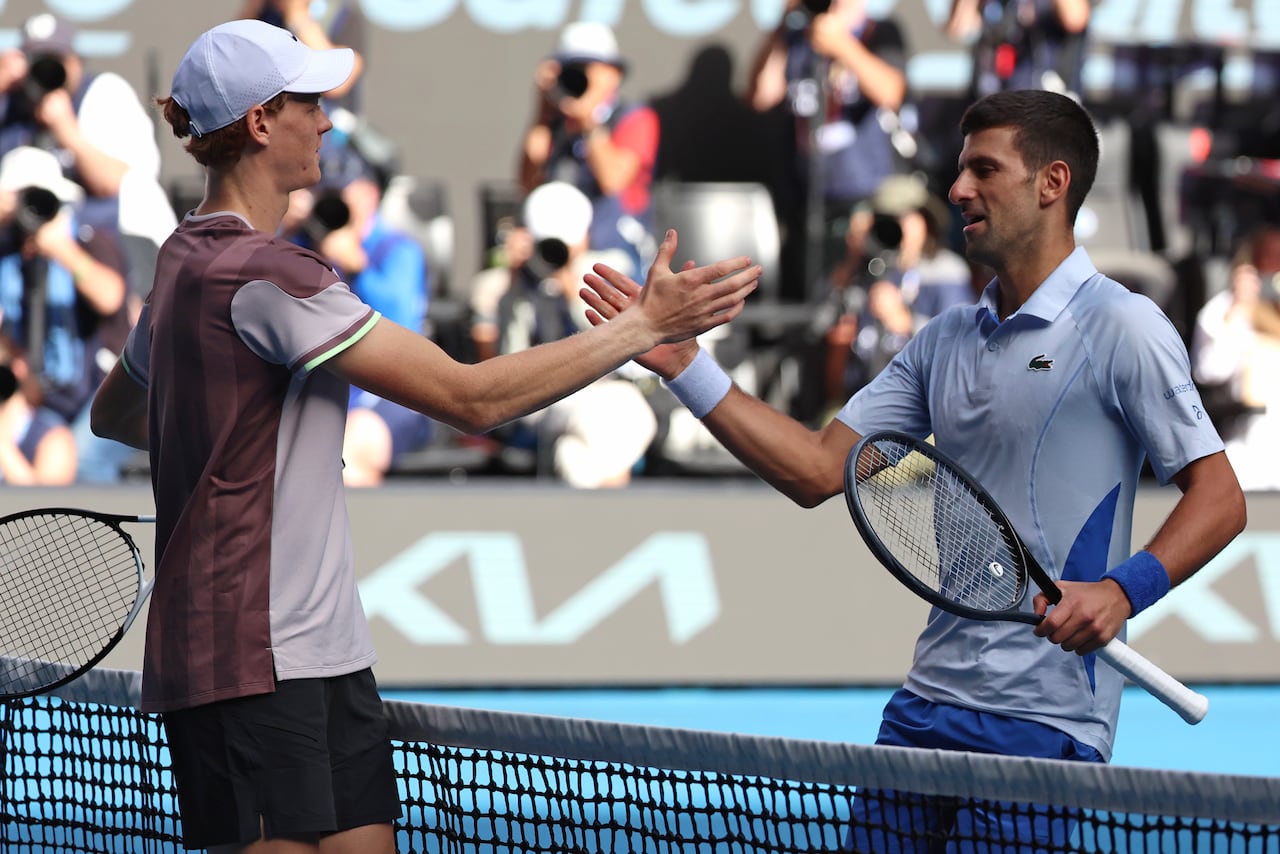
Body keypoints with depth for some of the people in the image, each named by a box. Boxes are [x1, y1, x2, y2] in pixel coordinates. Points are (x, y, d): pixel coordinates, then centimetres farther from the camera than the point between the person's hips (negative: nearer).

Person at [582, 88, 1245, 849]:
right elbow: (819, 471, 12)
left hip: (1046, 721, -7)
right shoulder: (946, 342, 15)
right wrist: (684, 364, 8)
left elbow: (1219, 497, -9)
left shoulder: (1122, 328, -6)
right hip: (928, 702, 7)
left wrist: (1122, 589, -24)